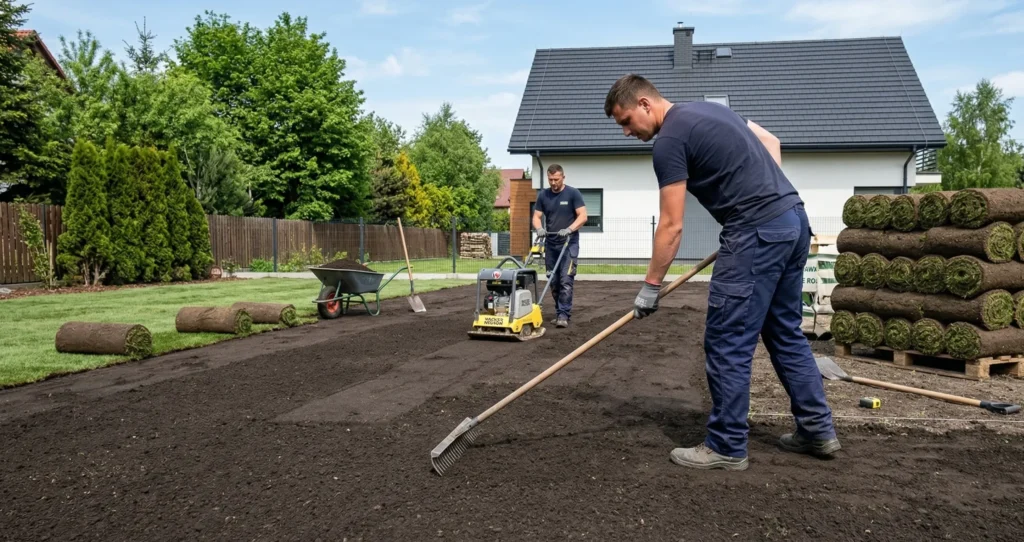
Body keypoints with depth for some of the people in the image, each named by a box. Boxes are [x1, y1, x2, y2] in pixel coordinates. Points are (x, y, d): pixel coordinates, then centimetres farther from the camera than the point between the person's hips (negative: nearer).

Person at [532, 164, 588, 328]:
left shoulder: (573, 193, -5)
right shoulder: (543, 195, 6)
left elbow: (583, 216, -11)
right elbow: (536, 217, 6)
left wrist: (569, 229, -26)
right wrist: (539, 228, -16)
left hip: (569, 244, -4)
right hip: (550, 244, 5)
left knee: (566, 280, -11)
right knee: (553, 281, 8)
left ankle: (563, 315, -10)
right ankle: (559, 312, 18)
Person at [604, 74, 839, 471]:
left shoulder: (669, 141, -8)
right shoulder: (708, 110, 20)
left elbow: (671, 227, -9)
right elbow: (771, 142, 26)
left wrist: (650, 287, -1)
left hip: (757, 233, -10)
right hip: (794, 220, 10)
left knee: (728, 345, -2)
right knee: (786, 334, 19)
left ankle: (726, 448, 7)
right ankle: (818, 430, 27)